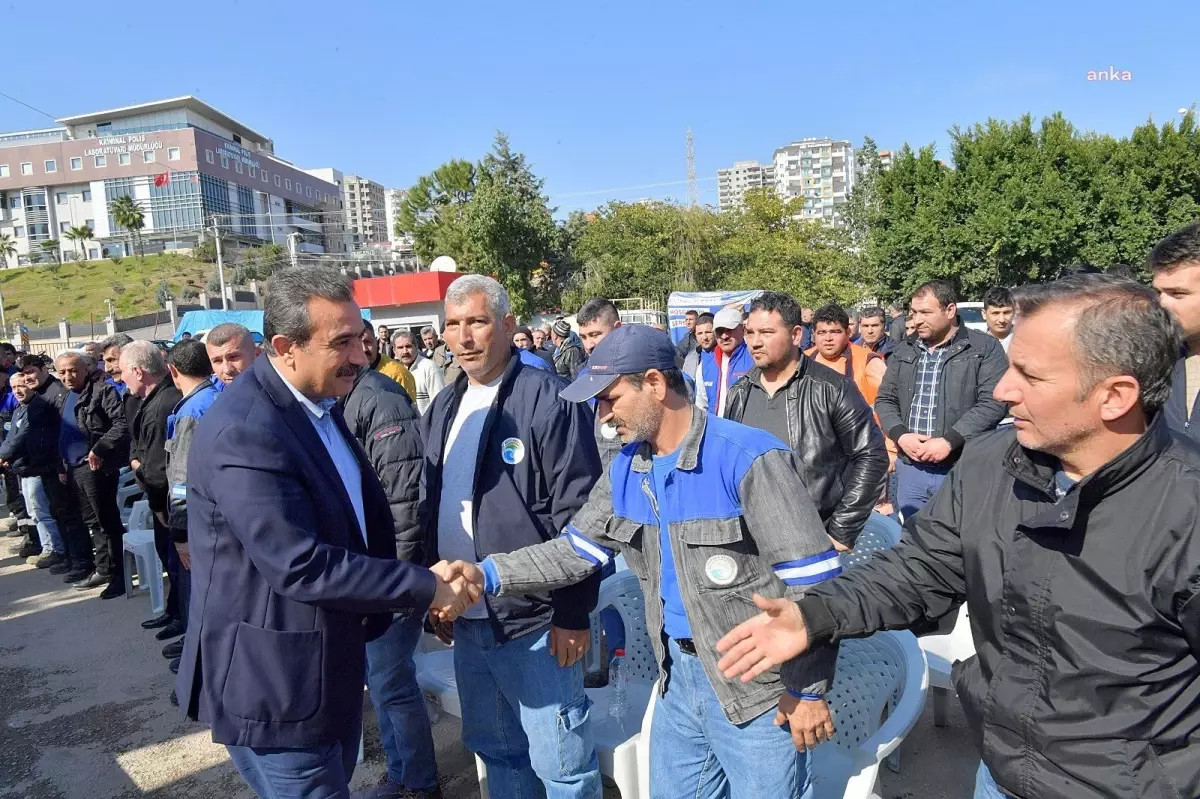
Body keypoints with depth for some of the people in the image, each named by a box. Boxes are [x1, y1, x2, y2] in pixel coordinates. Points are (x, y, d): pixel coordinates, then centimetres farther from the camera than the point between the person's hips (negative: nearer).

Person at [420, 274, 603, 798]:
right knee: (495, 749, 22)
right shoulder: (443, 409, 8)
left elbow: (579, 514, -16)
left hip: (534, 620, -7)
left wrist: (573, 614, -15)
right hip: (466, 619, 7)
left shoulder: (547, 398, -15)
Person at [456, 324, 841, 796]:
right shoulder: (627, 469, 3)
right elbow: (575, 550, 6)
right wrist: (486, 575, -5)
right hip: (680, 675, 7)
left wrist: (808, 690, -13)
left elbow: (811, 578, -18)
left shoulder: (749, 457, -21)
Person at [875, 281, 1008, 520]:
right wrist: (900, 435, -5)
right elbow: (885, 399, 13)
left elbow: (993, 403, -12)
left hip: (963, 469, -4)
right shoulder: (904, 351, 12)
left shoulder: (985, 348, -3)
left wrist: (948, 442, -18)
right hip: (910, 468, 4)